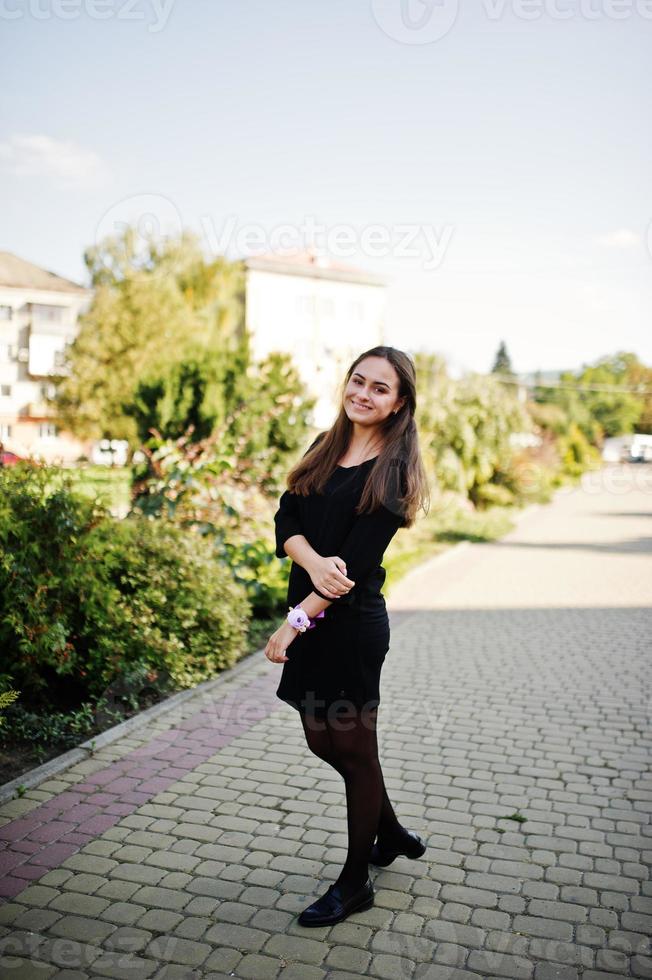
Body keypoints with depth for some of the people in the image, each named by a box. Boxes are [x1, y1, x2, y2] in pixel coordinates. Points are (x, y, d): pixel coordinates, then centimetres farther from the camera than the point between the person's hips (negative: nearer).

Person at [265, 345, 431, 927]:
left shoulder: (392, 471, -12)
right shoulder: (326, 447, 9)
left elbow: (357, 561, -18)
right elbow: (286, 517, 1)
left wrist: (296, 622, -19)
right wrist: (313, 561, -20)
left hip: (351, 623, -7)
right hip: (310, 614, 8)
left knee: (354, 748, 7)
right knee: (324, 741, 19)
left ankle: (356, 884, 29)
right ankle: (392, 833, 44)